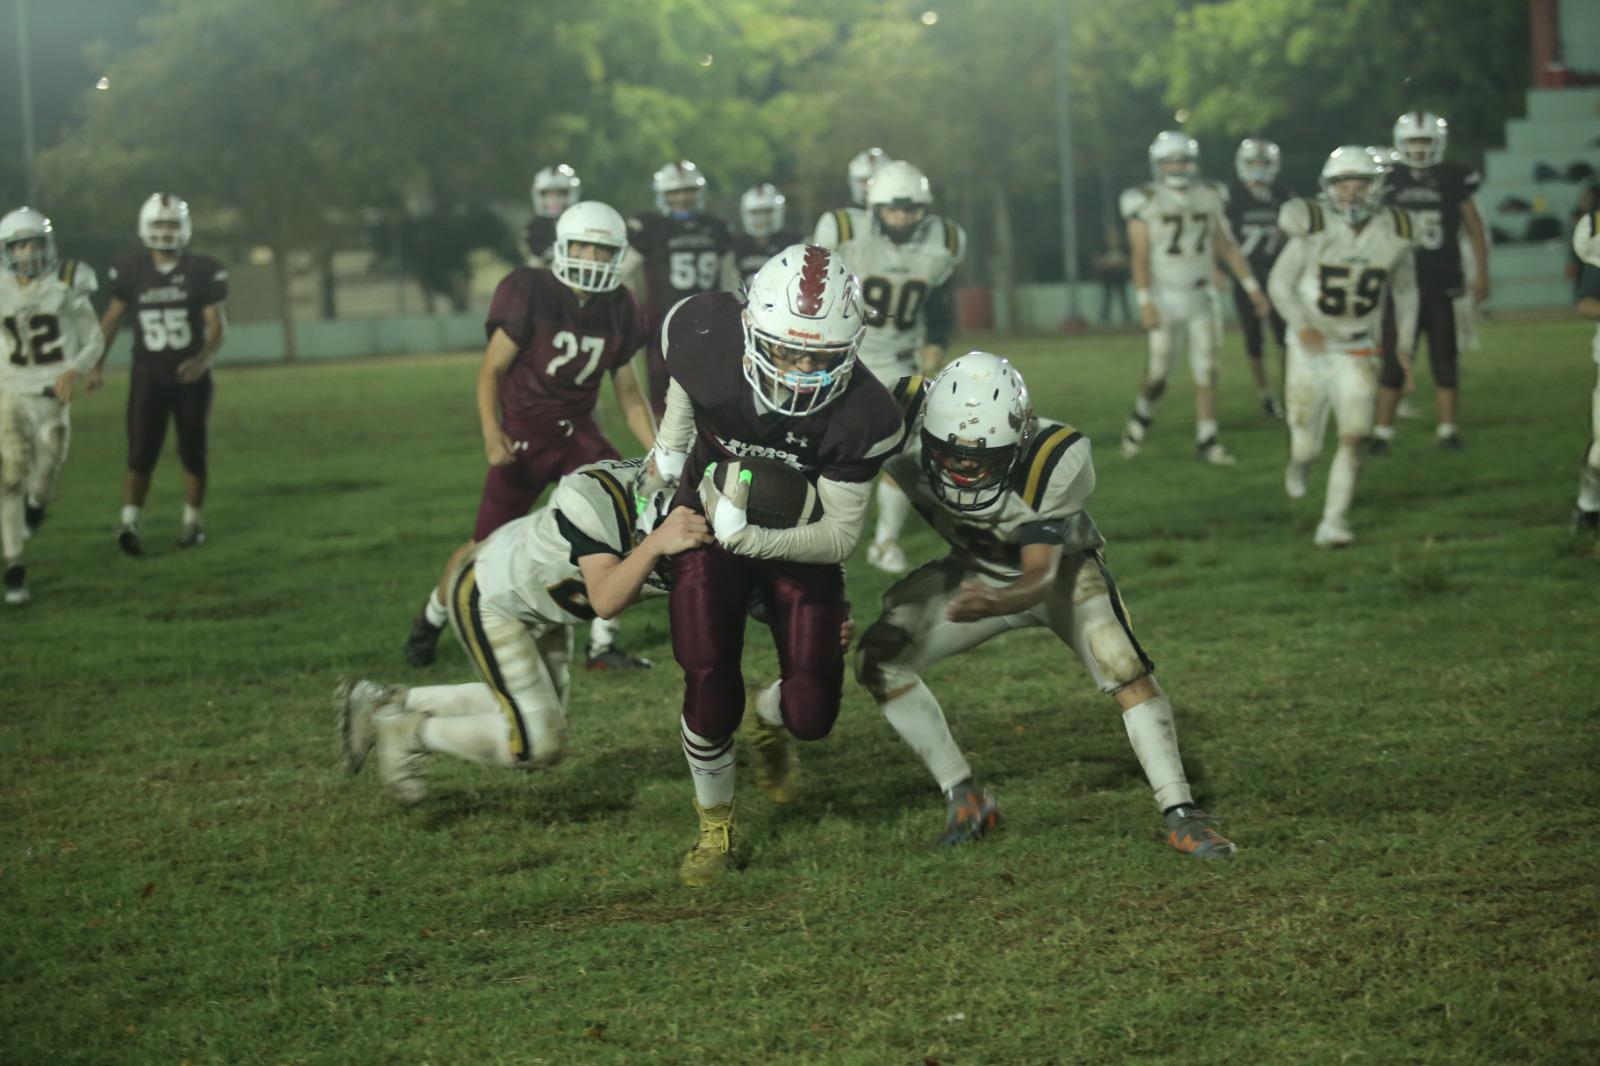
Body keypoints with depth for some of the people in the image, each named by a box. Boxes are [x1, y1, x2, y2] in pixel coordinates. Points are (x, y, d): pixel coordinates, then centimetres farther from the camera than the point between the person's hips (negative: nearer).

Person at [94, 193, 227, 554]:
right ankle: (130, 522, -11)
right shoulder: (131, 270, 0)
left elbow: (217, 325, -7)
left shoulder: (203, 271, -5)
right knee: (141, 452, -8)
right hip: (148, 375, 0)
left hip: (190, 375, 0)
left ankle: (193, 521, 20)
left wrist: (203, 360, -25)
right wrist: (96, 365, 7)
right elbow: (112, 318, 10)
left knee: (193, 452, 7)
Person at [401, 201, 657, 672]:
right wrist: (492, 434, -26)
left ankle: (603, 645, -4)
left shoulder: (618, 310, -2)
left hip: (579, 432, 4)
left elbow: (627, 390, 6)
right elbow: (492, 369, -13)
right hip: (523, 435, -4)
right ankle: (431, 618, 32)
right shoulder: (530, 294, -17)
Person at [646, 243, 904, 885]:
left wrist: (749, 537, -38)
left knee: (810, 714, -4)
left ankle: (770, 716, 37)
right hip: (708, 522, 0)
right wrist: (672, 441, 0)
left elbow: (840, 536, -25)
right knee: (710, 689, -11)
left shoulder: (860, 417, -34)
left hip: (797, 541, 0)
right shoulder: (705, 341, -30)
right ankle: (716, 827, 16)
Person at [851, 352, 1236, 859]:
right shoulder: (905, 423, -31)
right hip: (976, 570, 4)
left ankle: (1181, 816, -15)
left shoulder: (1055, 462, -37)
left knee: (1127, 671, -26)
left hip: (1062, 567, -3)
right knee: (878, 660, -14)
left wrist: (995, 603, -62)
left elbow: (1041, 577, -39)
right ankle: (965, 798, 0)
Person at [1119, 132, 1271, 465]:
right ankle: (1141, 416, 29)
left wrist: (1253, 288, 7)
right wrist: (1145, 303, -18)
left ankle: (1206, 441, 4)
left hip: (1200, 296, 4)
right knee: (1157, 375, -1)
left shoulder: (1208, 198, 5)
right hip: (1164, 297, -4)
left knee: (1206, 371, -1)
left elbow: (1227, 247, 10)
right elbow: (1140, 256, -11)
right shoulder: (1145, 203, -8)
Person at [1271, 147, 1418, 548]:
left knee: (1354, 437, -14)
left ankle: (1332, 522, -7)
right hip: (1311, 347, -1)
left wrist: (1405, 342, 6)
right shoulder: (1314, 231, -17)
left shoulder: (1392, 235, -7)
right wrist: (1301, 325, -22)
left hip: (1357, 353, 1)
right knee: (1306, 444, 10)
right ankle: (1297, 464, 48)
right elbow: (1280, 282, -7)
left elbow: (1405, 289, 10)